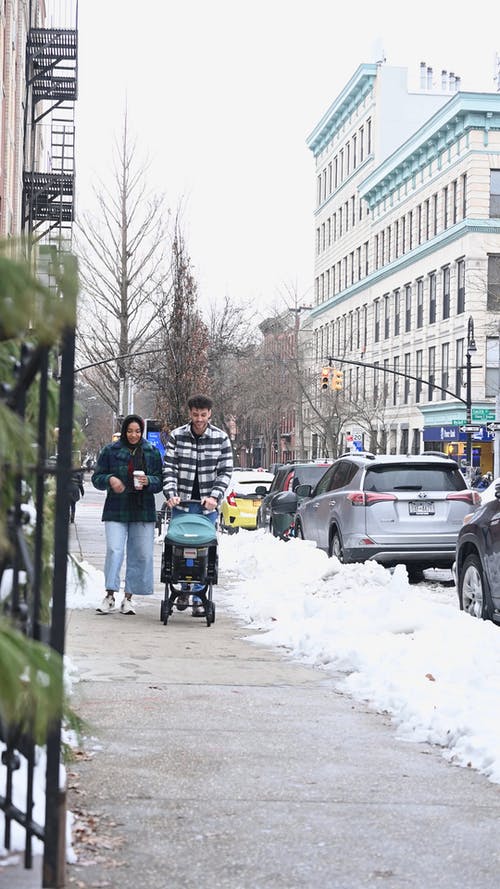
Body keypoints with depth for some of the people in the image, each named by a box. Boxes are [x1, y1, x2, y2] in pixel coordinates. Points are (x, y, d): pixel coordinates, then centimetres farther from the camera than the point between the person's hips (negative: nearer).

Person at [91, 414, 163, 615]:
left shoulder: (152, 452, 9)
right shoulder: (110, 451, 5)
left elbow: (160, 480, 9)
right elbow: (96, 478, 8)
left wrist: (148, 481, -12)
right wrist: (110, 480, -12)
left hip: (143, 511, 2)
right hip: (116, 510, -2)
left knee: (141, 554, 1)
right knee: (114, 550, -13)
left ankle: (128, 597, 10)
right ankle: (110, 595, -5)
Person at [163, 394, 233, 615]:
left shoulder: (221, 438, 2)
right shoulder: (176, 436, 1)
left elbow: (225, 471, 2)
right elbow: (168, 467, 0)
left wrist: (215, 496, -11)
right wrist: (171, 493, -14)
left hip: (208, 505, 0)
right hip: (181, 502, 0)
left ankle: (198, 598, 3)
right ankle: (185, 588, 21)